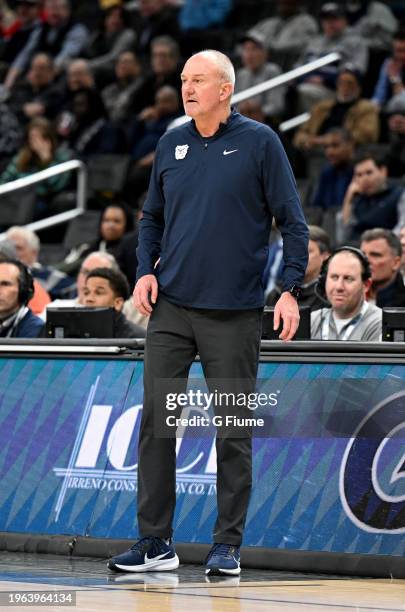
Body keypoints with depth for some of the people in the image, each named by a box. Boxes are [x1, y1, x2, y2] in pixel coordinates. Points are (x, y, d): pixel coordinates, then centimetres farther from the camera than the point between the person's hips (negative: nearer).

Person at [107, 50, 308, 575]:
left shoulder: (259, 142, -3)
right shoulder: (171, 145, 9)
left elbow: (293, 222, -3)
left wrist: (291, 289, -11)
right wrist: (146, 270, 4)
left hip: (234, 313, -4)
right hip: (171, 309, 4)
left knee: (234, 431, 2)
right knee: (156, 420, -1)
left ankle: (228, 545, 10)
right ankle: (155, 542, 5)